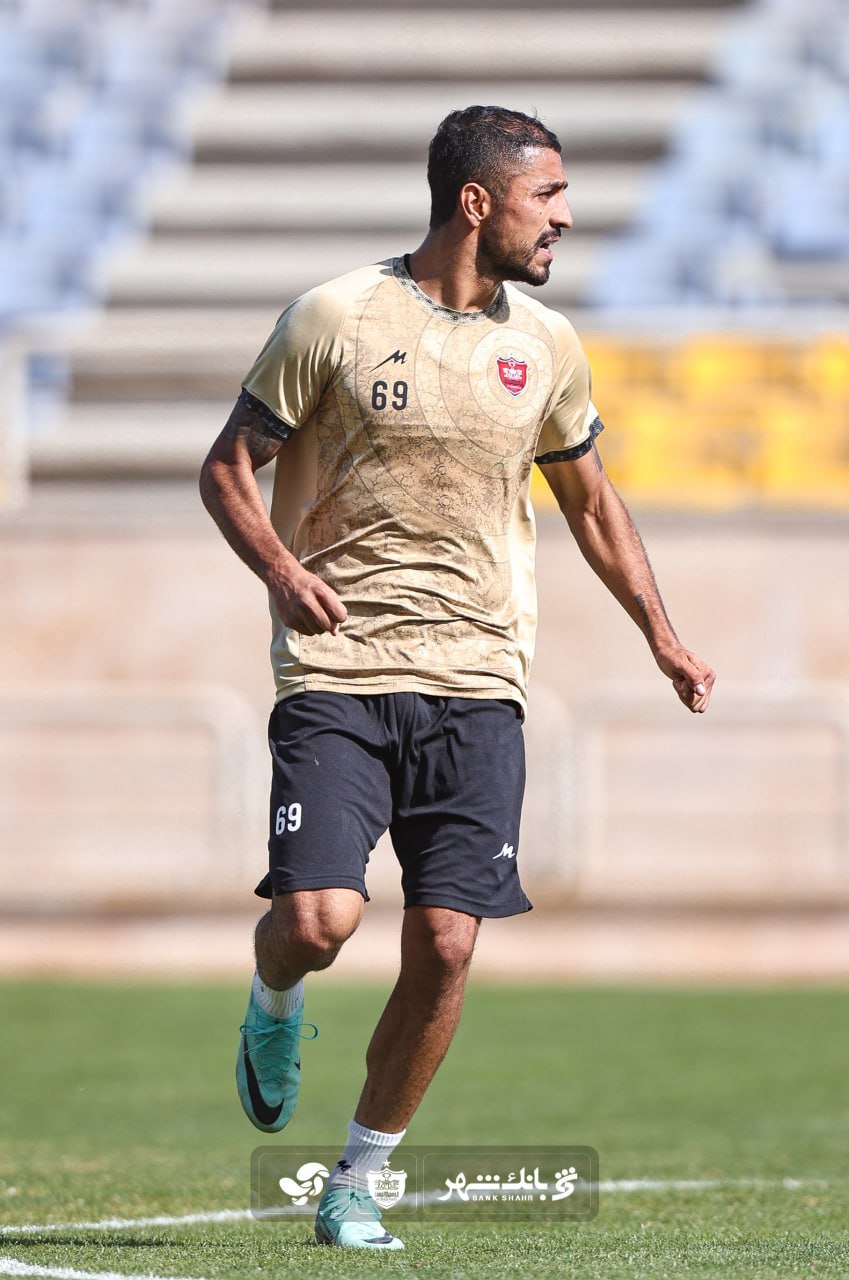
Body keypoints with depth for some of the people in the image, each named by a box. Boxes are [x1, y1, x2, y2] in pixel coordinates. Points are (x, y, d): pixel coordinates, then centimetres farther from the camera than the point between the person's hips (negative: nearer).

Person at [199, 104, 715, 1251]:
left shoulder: (546, 346, 10)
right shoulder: (336, 319, -4)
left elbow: (590, 501, 24)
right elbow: (229, 468, 3)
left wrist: (661, 636, 16)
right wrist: (280, 569, -15)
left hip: (478, 684, 3)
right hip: (337, 676, -3)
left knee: (444, 949, -5)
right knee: (320, 919, -18)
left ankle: (357, 1184, 12)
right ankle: (275, 1009, 20)